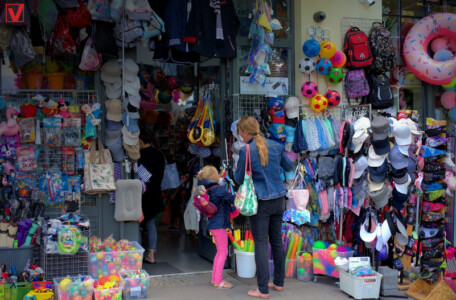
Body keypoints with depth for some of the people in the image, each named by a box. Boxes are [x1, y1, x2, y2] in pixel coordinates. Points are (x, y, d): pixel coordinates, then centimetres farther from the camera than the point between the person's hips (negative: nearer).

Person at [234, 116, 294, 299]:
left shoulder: (246, 151, -13)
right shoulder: (275, 146, 3)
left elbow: (239, 179, -8)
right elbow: (289, 167, 16)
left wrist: (236, 173, 13)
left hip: (260, 202, -6)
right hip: (278, 200, 6)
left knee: (261, 244, 0)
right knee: (277, 241, 16)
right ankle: (278, 282, 27)